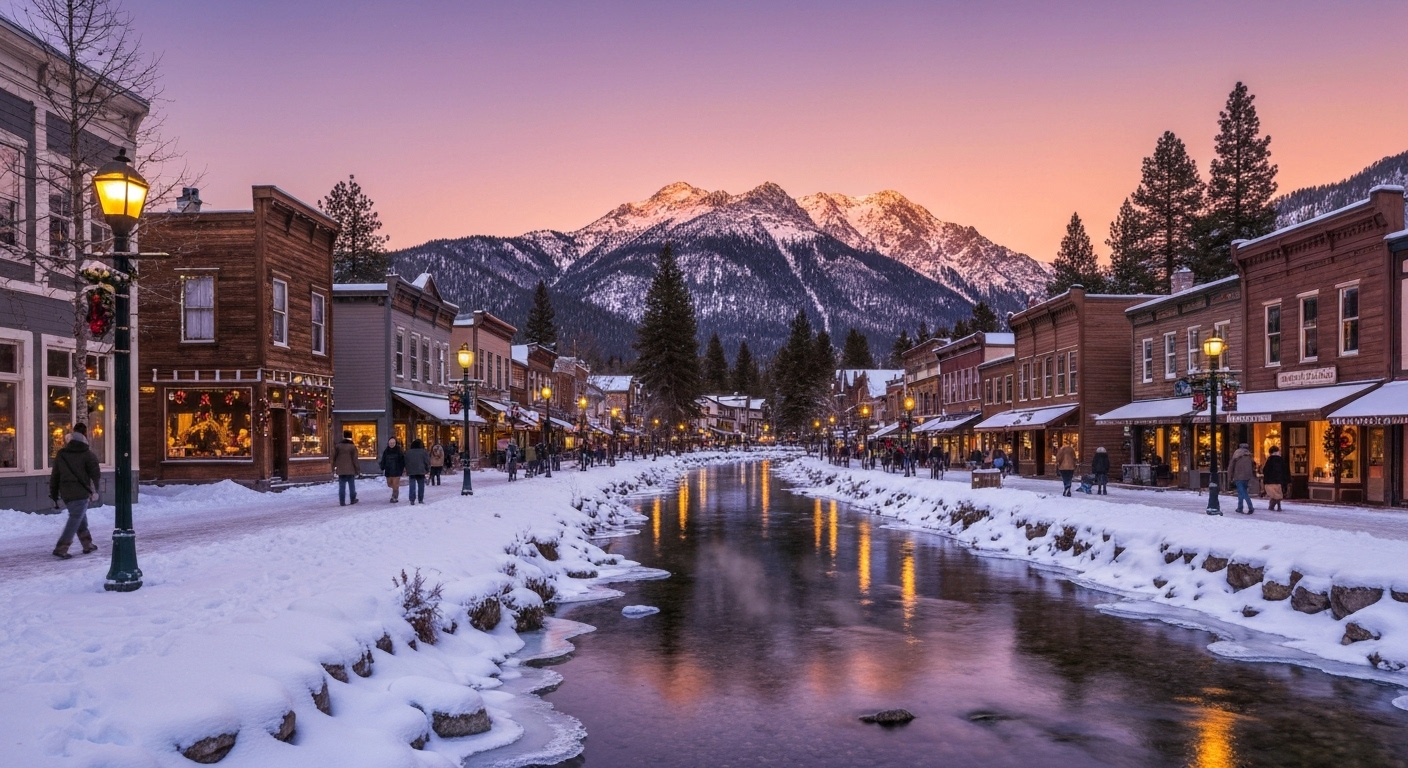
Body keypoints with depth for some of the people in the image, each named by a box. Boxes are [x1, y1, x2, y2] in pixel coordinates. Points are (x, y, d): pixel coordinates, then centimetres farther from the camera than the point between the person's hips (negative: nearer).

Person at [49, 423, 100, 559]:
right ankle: (61, 549, -11)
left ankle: (87, 545, 24)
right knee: (75, 520, -3)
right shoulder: (88, 454, -5)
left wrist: (54, 496, 18)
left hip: (65, 493, 6)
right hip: (81, 493, -6)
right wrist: (94, 491, 8)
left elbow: (54, 476, 12)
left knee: (80, 518, 19)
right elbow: (95, 475, -6)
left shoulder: (61, 454, 10)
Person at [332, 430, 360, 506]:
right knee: (351, 485, 11)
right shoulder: (352, 446, -7)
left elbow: (334, 457, 3)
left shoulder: (338, 445, 1)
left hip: (340, 469, 2)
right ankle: (353, 500, 20)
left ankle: (342, 502, 1)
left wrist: (333, 468, 10)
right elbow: (355, 459, -6)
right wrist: (356, 469, 0)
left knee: (342, 486, 3)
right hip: (350, 469, -2)